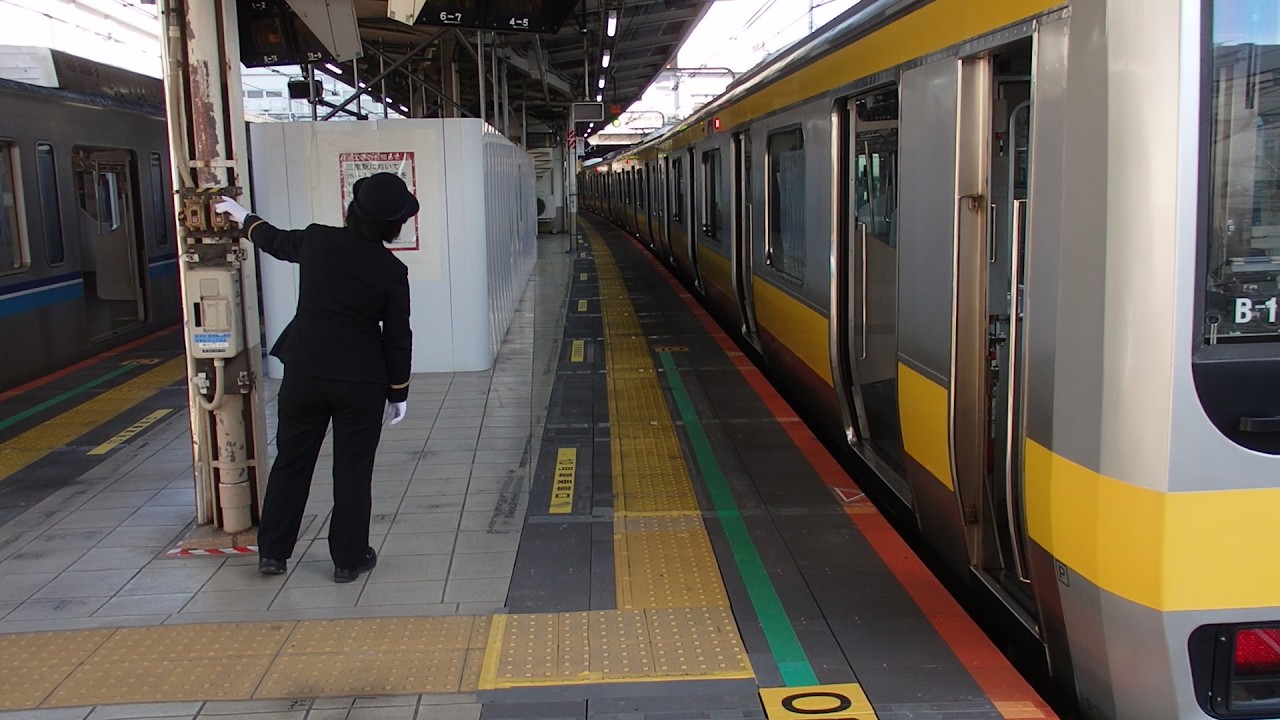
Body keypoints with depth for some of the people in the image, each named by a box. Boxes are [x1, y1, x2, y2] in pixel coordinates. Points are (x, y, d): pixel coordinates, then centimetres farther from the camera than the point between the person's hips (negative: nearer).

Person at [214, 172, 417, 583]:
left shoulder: (317, 241, -5)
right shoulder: (392, 271, -11)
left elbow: (276, 242, 17)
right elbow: (397, 339, -5)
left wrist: (243, 218, 37)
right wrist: (398, 392, 7)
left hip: (305, 372, 3)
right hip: (361, 381, -2)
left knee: (291, 461, 15)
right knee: (353, 470, 9)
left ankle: (273, 552, 24)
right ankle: (349, 559, 17)